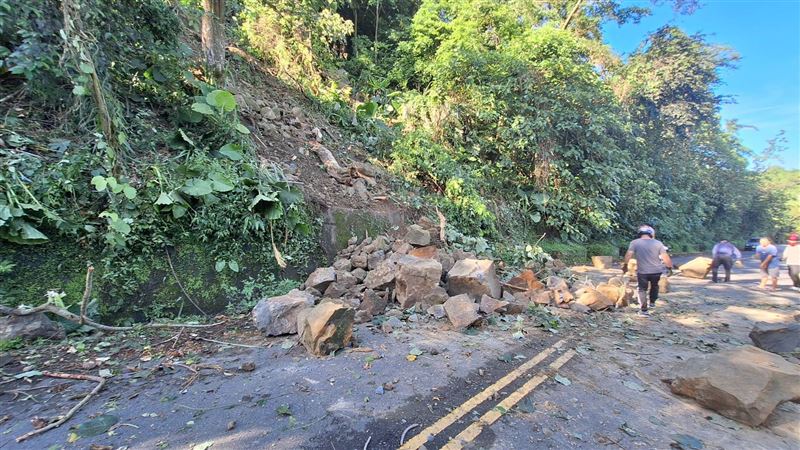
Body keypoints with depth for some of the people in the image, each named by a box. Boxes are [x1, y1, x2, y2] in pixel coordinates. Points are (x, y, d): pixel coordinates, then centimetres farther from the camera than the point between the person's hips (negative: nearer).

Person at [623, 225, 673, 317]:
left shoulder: (634, 242, -6)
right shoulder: (658, 243, -2)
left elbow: (628, 255, -14)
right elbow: (665, 257, -5)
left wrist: (625, 265, -4)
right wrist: (670, 267, 8)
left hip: (642, 271, -2)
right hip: (656, 271, 2)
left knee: (642, 289, 12)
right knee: (654, 286, 29)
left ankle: (644, 310, 9)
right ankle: (652, 302, 40)